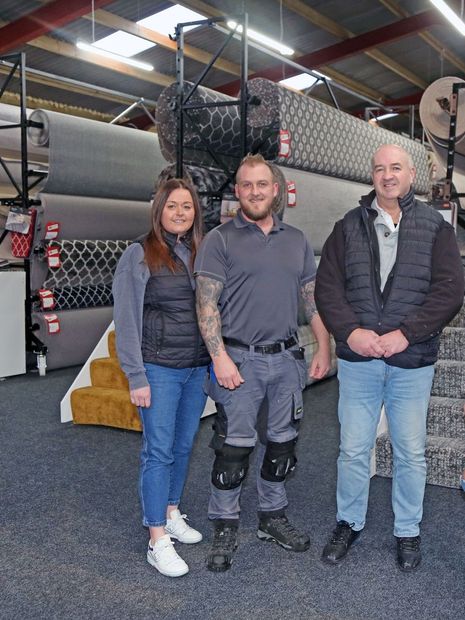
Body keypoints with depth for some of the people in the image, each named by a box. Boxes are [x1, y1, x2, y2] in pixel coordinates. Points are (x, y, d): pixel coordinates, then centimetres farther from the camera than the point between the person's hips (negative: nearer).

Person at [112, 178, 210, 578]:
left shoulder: (201, 254, 8)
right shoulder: (139, 256, -6)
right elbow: (127, 320, -8)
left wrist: (216, 362, 6)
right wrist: (136, 378, -11)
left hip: (198, 367, 5)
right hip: (159, 369, -5)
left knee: (183, 446, 14)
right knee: (159, 451, -1)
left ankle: (170, 513, 33)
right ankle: (158, 542, 9)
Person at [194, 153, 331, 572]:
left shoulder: (296, 240, 11)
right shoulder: (220, 240, -3)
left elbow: (314, 299, 13)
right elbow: (206, 304, -9)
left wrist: (324, 349, 7)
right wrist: (220, 357, -16)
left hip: (287, 358, 5)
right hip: (241, 359, -4)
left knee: (282, 442, 14)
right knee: (234, 447, 2)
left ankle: (273, 518, 32)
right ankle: (225, 529, 19)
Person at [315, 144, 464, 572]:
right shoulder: (349, 226, 6)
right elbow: (327, 286, 1)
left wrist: (406, 334, -16)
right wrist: (350, 331, -14)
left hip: (412, 363, -1)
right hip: (357, 360, 1)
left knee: (411, 453, 11)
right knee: (353, 449, 11)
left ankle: (408, 532, 31)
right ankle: (349, 524, 31)